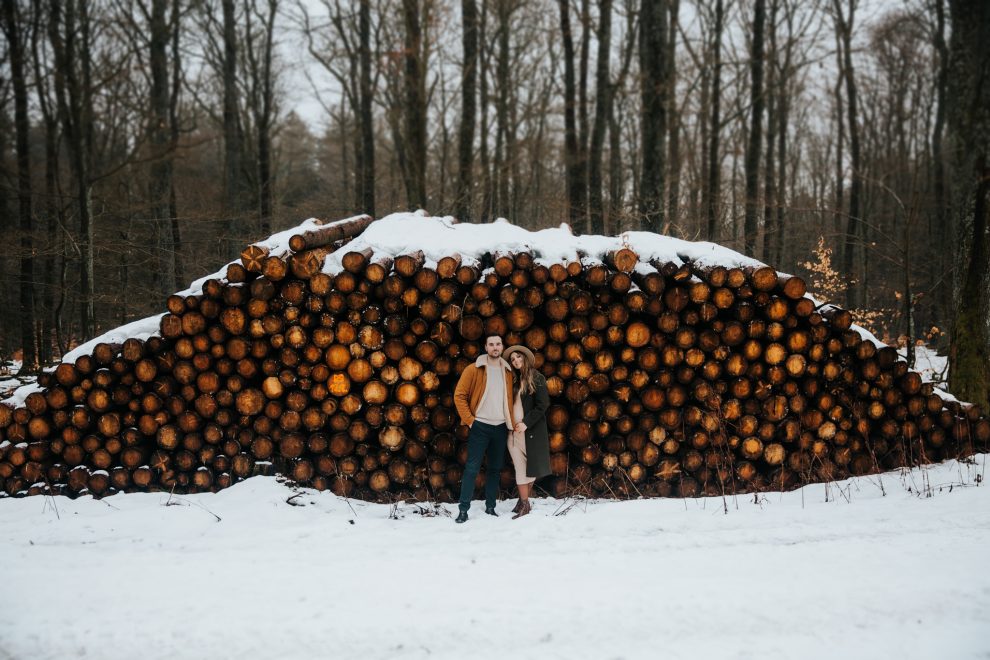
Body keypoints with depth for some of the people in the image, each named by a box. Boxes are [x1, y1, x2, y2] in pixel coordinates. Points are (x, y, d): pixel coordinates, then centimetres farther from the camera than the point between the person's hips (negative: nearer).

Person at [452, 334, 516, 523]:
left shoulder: (508, 372, 7)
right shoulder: (474, 370, -5)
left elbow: (510, 399, 14)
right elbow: (459, 395, -5)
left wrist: (512, 423, 5)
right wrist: (469, 420, -10)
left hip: (501, 427, 4)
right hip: (480, 426, -4)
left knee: (495, 468, 10)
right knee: (472, 468, -6)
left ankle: (490, 507, 18)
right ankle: (463, 508, -3)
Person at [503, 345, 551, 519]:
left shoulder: (537, 379, -2)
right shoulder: (514, 380, 14)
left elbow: (542, 405, -8)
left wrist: (526, 423, -14)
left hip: (531, 431, -4)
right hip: (514, 431, 4)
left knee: (531, 467, 0)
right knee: (520, 468, -1)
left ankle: (524, 501, 6)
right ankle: (524, 504, 1)